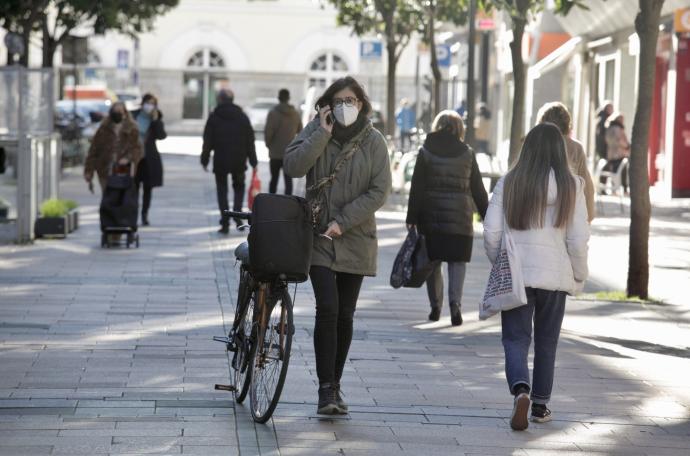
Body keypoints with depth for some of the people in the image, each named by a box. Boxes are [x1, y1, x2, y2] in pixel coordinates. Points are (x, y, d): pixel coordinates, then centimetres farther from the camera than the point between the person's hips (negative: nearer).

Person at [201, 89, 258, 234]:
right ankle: (237, 213, -4)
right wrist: (253, 162, 9)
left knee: (222, 190, 6)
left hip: (220, 161, -2)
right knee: (239, 186, 19)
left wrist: (204, 160, 4)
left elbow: (207, 141, -4)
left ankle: (225, 223, 1)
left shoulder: (214, 117, -4)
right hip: (239, 161, 2)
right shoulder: (242, 117, 4)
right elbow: (250, 141, 5)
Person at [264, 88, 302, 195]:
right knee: (288, 180, 4)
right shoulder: (295, 114, 0)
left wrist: (268, 144, 2)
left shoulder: (273, 113, -14)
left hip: (275, 153, -2)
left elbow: (268, 132, -16)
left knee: (274, 179, 12)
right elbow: (299, 130, 11)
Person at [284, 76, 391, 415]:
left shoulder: (373, 141, 0)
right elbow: (293, 166, -15)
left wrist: (343, 221, -14)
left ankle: (334, 384, 20)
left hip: (355, 238, 1)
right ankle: (326, 389, -12)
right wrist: (323, 134, -17)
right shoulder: (315, 132, 1)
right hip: (319, 236, -1)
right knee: (327, 309, -14)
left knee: (344, 315, 7)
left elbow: (379, 191, -6)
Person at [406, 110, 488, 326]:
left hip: (431, 215, 0)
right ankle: (455, 302, -16)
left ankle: (435, 306, 13)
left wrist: (412, 218, -2)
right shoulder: (467, 154, 2)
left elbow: (417, 188, -2)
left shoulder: (426, 152, 0)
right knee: (457, 262, 3)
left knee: (432, 262, 10)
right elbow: (478, 189, 5)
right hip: (460, 217, 0)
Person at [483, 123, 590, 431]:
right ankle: (540, 405, 21)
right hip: (555, 276, 0)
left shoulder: (508, 183, -2)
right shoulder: (571, 185, -5)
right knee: (546, 342, 15)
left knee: (516, 339, 3)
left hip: (515, 275, 0)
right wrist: (579, 277, 8)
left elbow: (491, 233, -2)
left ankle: (521, 389, -23)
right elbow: (579, 238, -5)